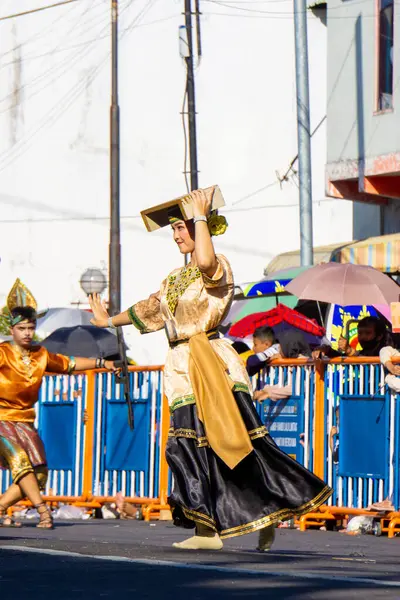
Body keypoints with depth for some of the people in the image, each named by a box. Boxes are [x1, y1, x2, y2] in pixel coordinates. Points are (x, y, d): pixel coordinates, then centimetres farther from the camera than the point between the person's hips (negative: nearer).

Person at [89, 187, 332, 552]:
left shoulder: (219, 267, -6)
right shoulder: (176, 278, 19)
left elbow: (205, 262, -30)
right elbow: (151, 308, 31)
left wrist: (201, 217, -18)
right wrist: (110, 321, 42)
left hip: (211, 364, -8)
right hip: (182, 367, 8)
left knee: (236, 442, -10)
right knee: (192, 447, 1)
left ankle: (268, 515, 0)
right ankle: (208, 530, 2)